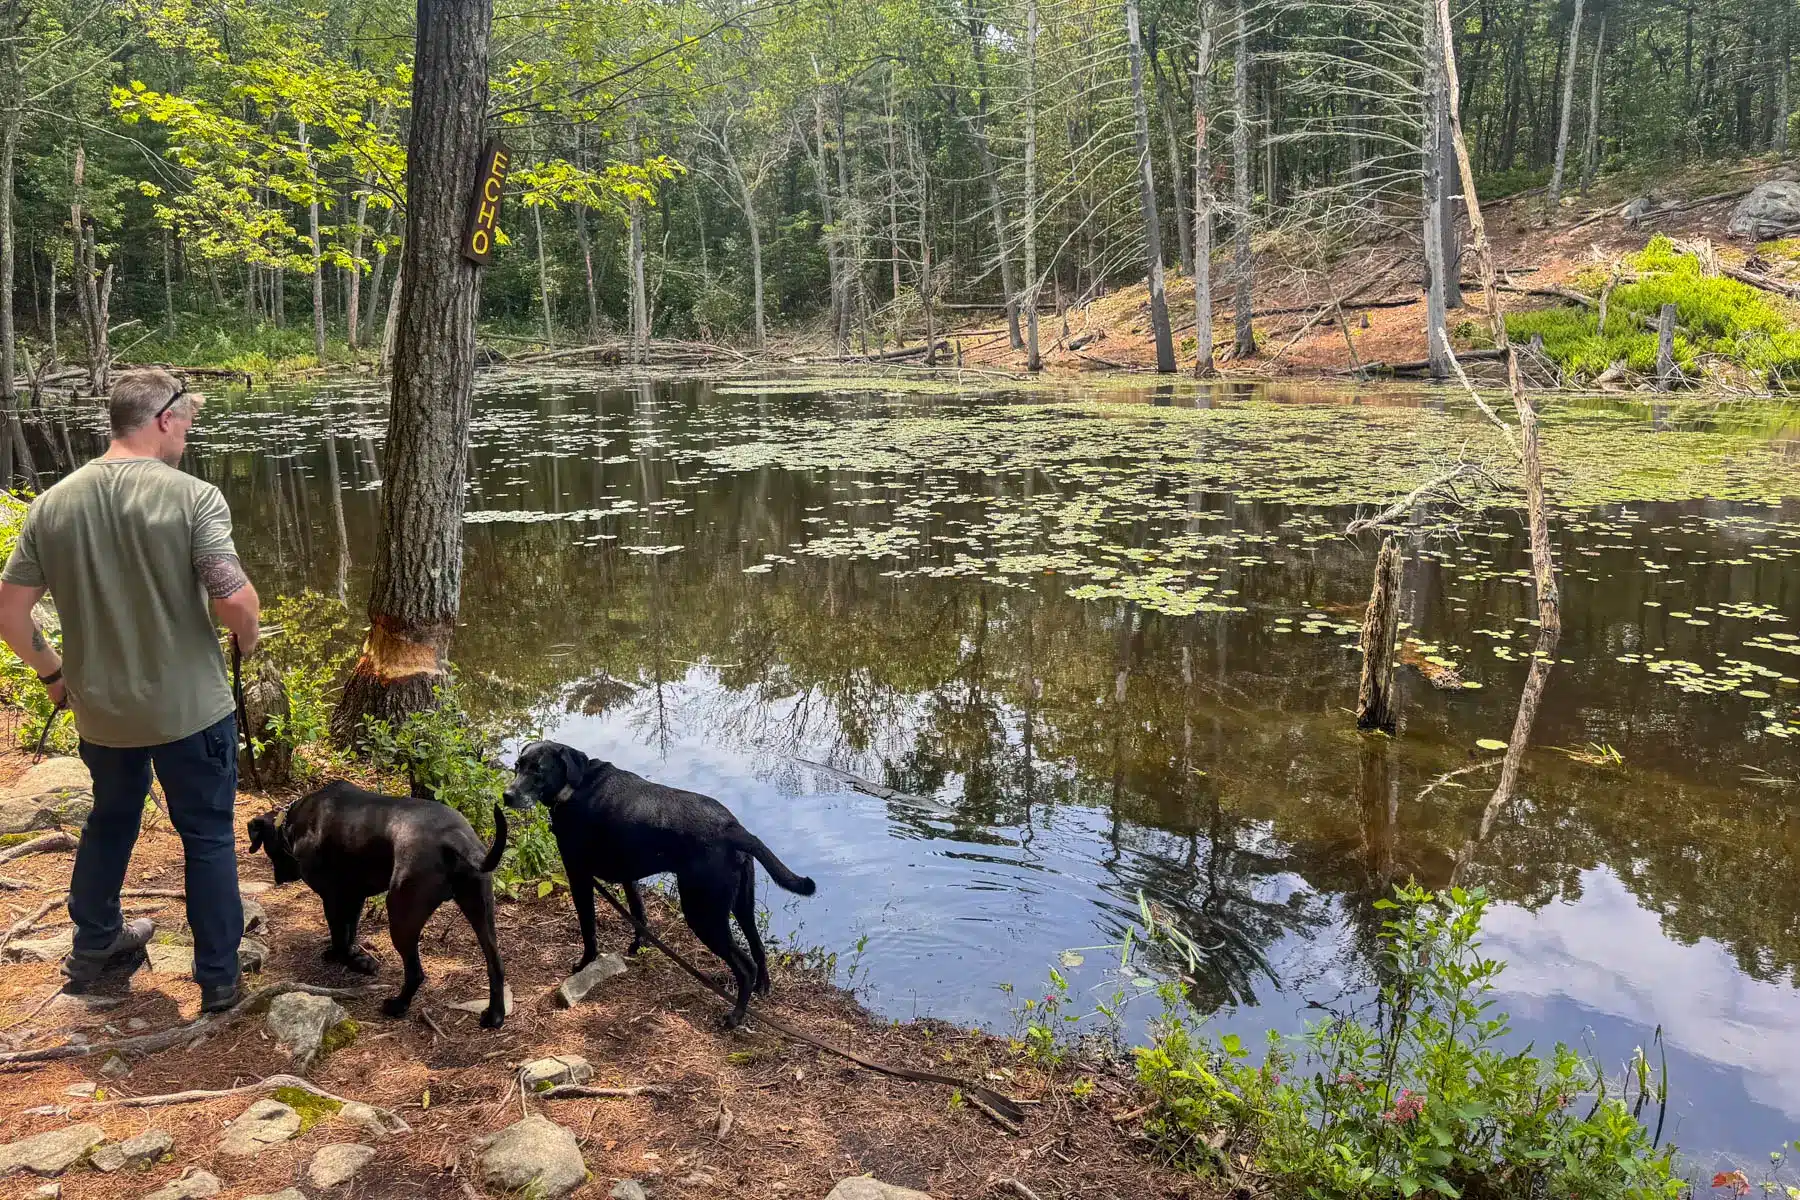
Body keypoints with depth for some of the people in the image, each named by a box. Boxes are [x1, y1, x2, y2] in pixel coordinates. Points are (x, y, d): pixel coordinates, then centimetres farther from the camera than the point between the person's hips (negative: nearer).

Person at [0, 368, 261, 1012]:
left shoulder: (53, 503, -3)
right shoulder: (193, 497, -18)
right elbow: (234, 600, -24)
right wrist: (248, 639, -2)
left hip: (100, 710, 5)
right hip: (191, 708, -5)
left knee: (109, 821, 27)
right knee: (208, 836, 11)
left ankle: (93, 949, 44)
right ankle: (218, 978, 21)